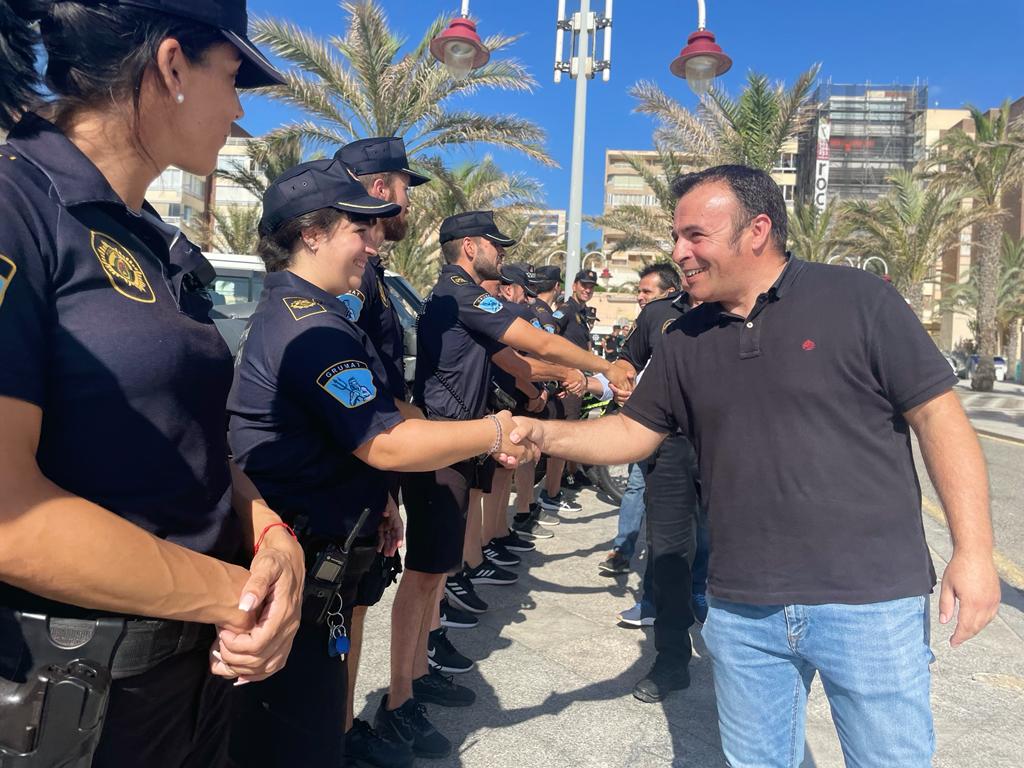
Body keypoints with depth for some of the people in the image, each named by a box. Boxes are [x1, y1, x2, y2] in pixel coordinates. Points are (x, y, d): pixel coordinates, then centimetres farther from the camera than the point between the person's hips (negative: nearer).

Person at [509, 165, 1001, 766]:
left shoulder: (858, 299, -7)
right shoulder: (685, 340, 6)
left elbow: (937, 415, -6)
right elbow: (634, 432, 9)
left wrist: (973, 550, -10)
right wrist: (543, 434, -7)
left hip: (869, 601, -3)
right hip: (740, 609, 4)